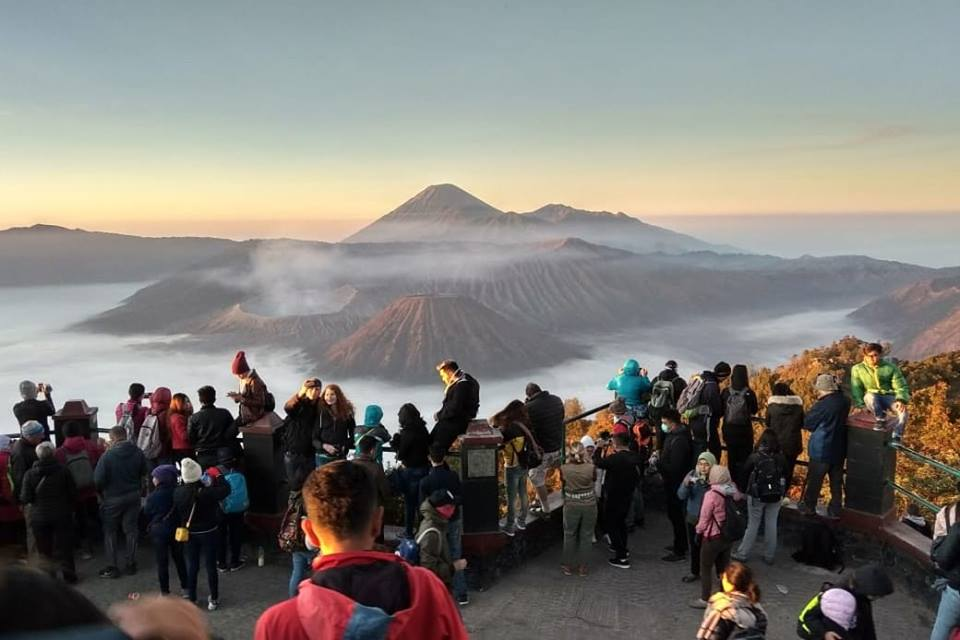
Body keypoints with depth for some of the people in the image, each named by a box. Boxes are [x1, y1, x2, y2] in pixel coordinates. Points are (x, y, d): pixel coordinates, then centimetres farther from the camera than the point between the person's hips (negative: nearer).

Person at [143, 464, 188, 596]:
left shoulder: (153, 496, -17)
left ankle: (165, 591, 13)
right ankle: (185, 587, 24)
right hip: (176, 529, 3)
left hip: (159, 531, -3)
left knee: (162, 562, 8)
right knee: (179, 558, 16)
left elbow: (147, 513, -3)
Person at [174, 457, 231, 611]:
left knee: (192, 566, 16)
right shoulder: (207, 492, -25)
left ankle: (191, 599, 25)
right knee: (210, 566, 9)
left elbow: (176, 513, -1)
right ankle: (214, 599, 19)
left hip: (189, 534, 3)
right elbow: (226, 489, -11)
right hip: (208, 533, -3)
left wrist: (181, 528, 12)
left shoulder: (178, 493, -14)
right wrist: (217, 475, -2)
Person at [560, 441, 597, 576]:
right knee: (585, 536, 14)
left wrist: (568, 460, 5)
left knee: (569, 536, 16)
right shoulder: (590, 468, -17)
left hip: (571, 506, 0)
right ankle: (582, 567, 22)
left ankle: (568, 566, 26)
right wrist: (588, 461, 5)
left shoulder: (564, 469, -16)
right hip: (589, 505, 0)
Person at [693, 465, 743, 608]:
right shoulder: (734, 492, -7)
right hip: (729, 536, 6)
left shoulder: (711, 495, -22)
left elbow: (704, 517, -13)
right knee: (724, 568, 19)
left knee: (705, 568, 9)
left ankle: (705, 599, 16)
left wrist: (699, 531, 2)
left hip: (713, 537, -6)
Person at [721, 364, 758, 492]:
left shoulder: (725, 392, -10)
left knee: (731, 458, 16)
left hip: (729, 430, 2)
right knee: (744, 459, 8)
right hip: (745, 430, -2)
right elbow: (754, 411, 0)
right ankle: (742, 486, 8)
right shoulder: (749, 393, -14)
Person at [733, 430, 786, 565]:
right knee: (771, 526, 12)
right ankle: (769, 556, 21)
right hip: (775, 497, 2)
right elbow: (785, 477, 1)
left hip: (756, 497, -2)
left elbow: (745, 473, -6)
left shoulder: (754, 457, -16)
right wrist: (781, 492, 12)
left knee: (753, 525, 9)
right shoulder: (781, 459, -8)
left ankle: (742, 554, 16)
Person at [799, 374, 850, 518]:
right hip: (839, 449, 6)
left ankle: (809, 506, 25)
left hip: (821, 450, -6)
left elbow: (807, 423, -12)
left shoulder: (822, 405, -25)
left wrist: (814, 406, 0)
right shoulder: (844, 401, -3)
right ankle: (835, 510, 23)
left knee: (814, 480, 11)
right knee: (836, 482, 14)